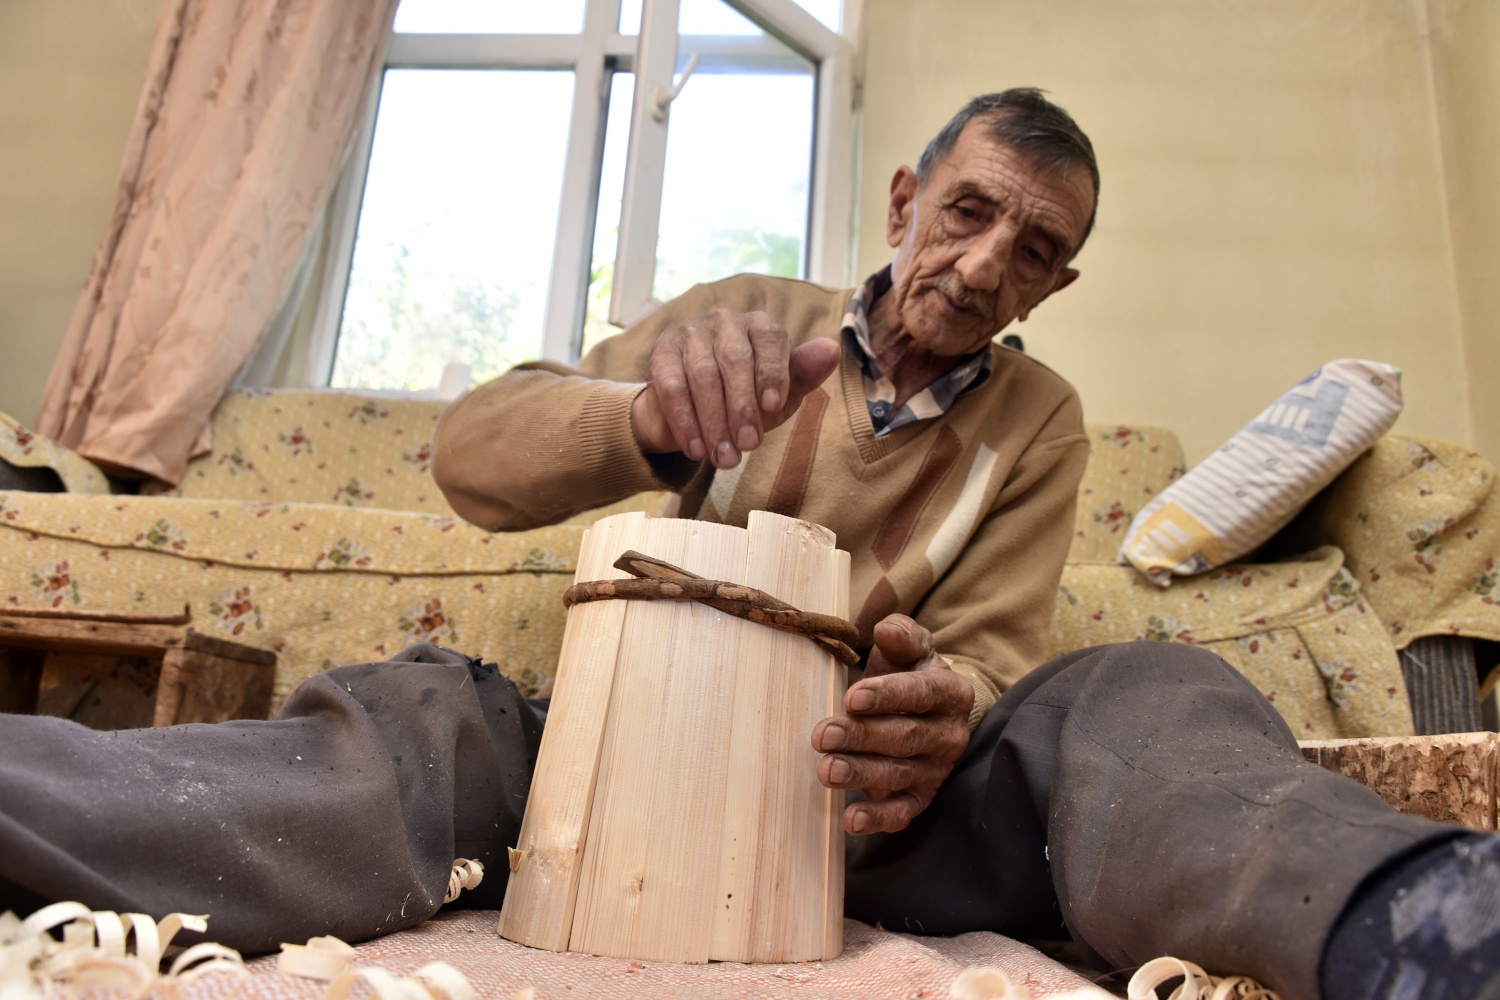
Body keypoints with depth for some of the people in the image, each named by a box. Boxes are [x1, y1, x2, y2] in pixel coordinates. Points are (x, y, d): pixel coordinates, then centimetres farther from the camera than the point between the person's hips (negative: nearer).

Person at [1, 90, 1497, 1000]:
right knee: (422, 720, -29)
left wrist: (940, 726, -29)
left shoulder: (1038, 425, 7)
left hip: (873, 794, 0)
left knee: (1137, 701, -28)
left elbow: (989, 656, -3)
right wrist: (654, 422, -28)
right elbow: (474, 455, -5)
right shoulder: (747, 322, 5)